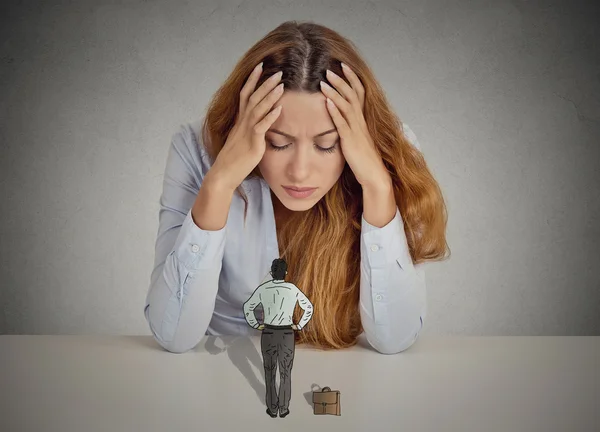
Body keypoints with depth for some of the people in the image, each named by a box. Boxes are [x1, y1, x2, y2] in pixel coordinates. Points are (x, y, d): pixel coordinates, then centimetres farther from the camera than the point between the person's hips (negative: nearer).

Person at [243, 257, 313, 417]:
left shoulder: (263, 288, -9)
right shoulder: (293, 289, -9)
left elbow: (247, 307, -2)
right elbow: (309, 308, -3)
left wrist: (256, 325, 7)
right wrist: (299, 326, 4)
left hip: (268, 334, 0)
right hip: (287, 335, 0)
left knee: (270, 372, 15)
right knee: (285, 372, 13)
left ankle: (272, 408, 22)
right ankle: (283, 409, 21)